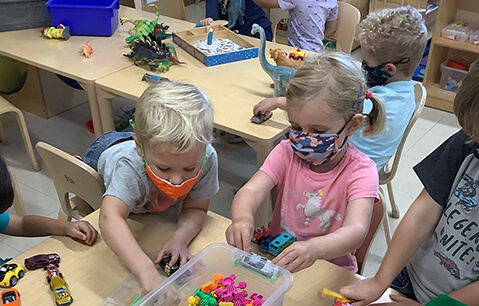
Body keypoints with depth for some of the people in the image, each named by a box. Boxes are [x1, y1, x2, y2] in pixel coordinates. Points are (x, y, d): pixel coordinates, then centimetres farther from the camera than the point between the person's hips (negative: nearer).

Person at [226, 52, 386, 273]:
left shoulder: (360, 170, -15)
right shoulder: (287, 153, -4)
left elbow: (356, 230, -30)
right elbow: (250, 191, -16)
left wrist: (314, 248, -52)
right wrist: (242, 218, -41)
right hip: (279, 260, 4)